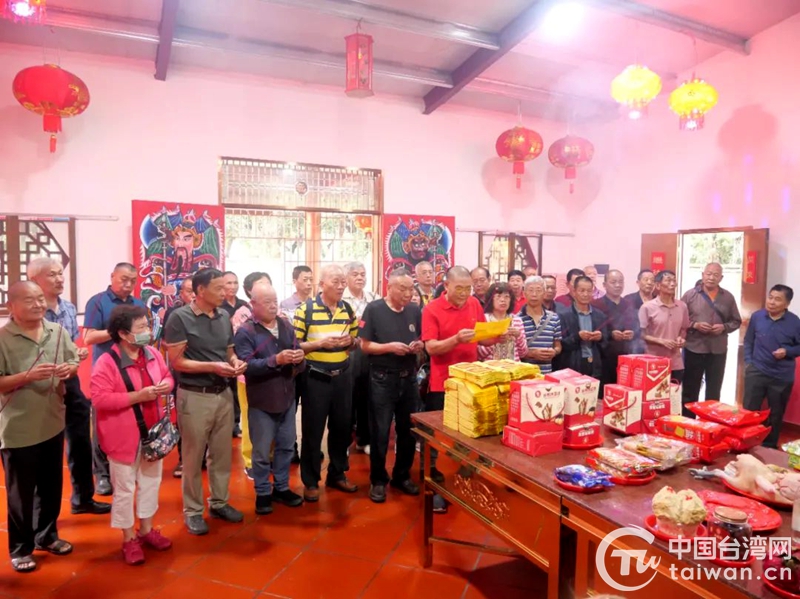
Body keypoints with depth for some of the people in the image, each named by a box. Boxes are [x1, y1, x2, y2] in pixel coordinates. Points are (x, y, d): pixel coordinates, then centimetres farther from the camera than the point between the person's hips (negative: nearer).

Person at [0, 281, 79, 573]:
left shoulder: (58, 332, 1)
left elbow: (74, 362, 9)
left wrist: (70, 368, -13)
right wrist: (28, 376, -27)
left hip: (53, 424, 5)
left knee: (51, 486, 19)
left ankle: (47, 535, 38)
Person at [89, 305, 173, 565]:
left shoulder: (152, 354, 1)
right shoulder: (107, 362, -19)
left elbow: (167, 376, 14)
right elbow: (99, 399, -24)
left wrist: (166, 385, -10)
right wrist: (138, 396, -27)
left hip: (152, 431, 6)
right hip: (124, 436, -6)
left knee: (151, 481, 18)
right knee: (125, 488, 8)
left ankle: (146, 530, 36)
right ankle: (129, 539, 25)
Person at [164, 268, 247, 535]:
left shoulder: (224, 317, 6)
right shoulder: (180, 317, -11)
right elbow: (177, 362, -13)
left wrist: (236, 362, -8)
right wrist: (213, 366, -21)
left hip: (223, 394, 6)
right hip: (195, 397, -5)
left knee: (222, 453, 15)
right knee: (193, 457, 8)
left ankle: (219, 502, 32)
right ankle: (192, 510, 24)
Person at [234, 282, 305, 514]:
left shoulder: (286, 327, 5)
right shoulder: (245, 332, -11)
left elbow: (299, 365, 6)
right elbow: (246, 366, -23)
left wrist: (300, 359, -17)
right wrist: (276, 360, -31)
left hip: (287, 399, 5)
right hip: (261, 402, -5)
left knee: (286, 447, 17)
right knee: (262, 452, 9)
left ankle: (281, 488, 34)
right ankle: (262, 493, 27)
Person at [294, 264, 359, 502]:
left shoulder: (348, 309, 6)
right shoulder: (305, 309, -9)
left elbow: (357, 340, 15)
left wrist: (350, 341, -8)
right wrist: (321, 343, -22)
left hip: (343, 376, 5)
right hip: (315, 377, -4)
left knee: (342, 427, 14)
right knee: (313, 430, 6)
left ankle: (337, 474, 32)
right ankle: (310, 481, 20)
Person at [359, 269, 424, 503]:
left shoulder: (415, 311, 4)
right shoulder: (374, 310, -9)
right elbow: (365, 346, -8)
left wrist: (419, 346, -9)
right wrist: (389, 347, -22)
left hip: (409, 378, 4)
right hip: (382, 380, -4)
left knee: (408, 431, 13)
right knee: (380, 433, 4)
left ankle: (402, 476, 31)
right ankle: (378, 480, 20)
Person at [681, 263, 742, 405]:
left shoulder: (728, 297, 5)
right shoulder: (690, 294, -3)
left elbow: (736, 321, 10)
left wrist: (724, 327, -9)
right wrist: (694, 325, -18)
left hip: (718, 351, 3)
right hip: (694, 350, -2)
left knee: (714, 392, 14)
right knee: (690, 391, 7)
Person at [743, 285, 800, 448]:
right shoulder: (757, 316, -3)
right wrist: (748, 361, 2)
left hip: (782, 377, -1)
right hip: (756, 372, 1)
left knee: (776, 415, 14)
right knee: (748, 411, 5)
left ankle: (769, 447, 31)